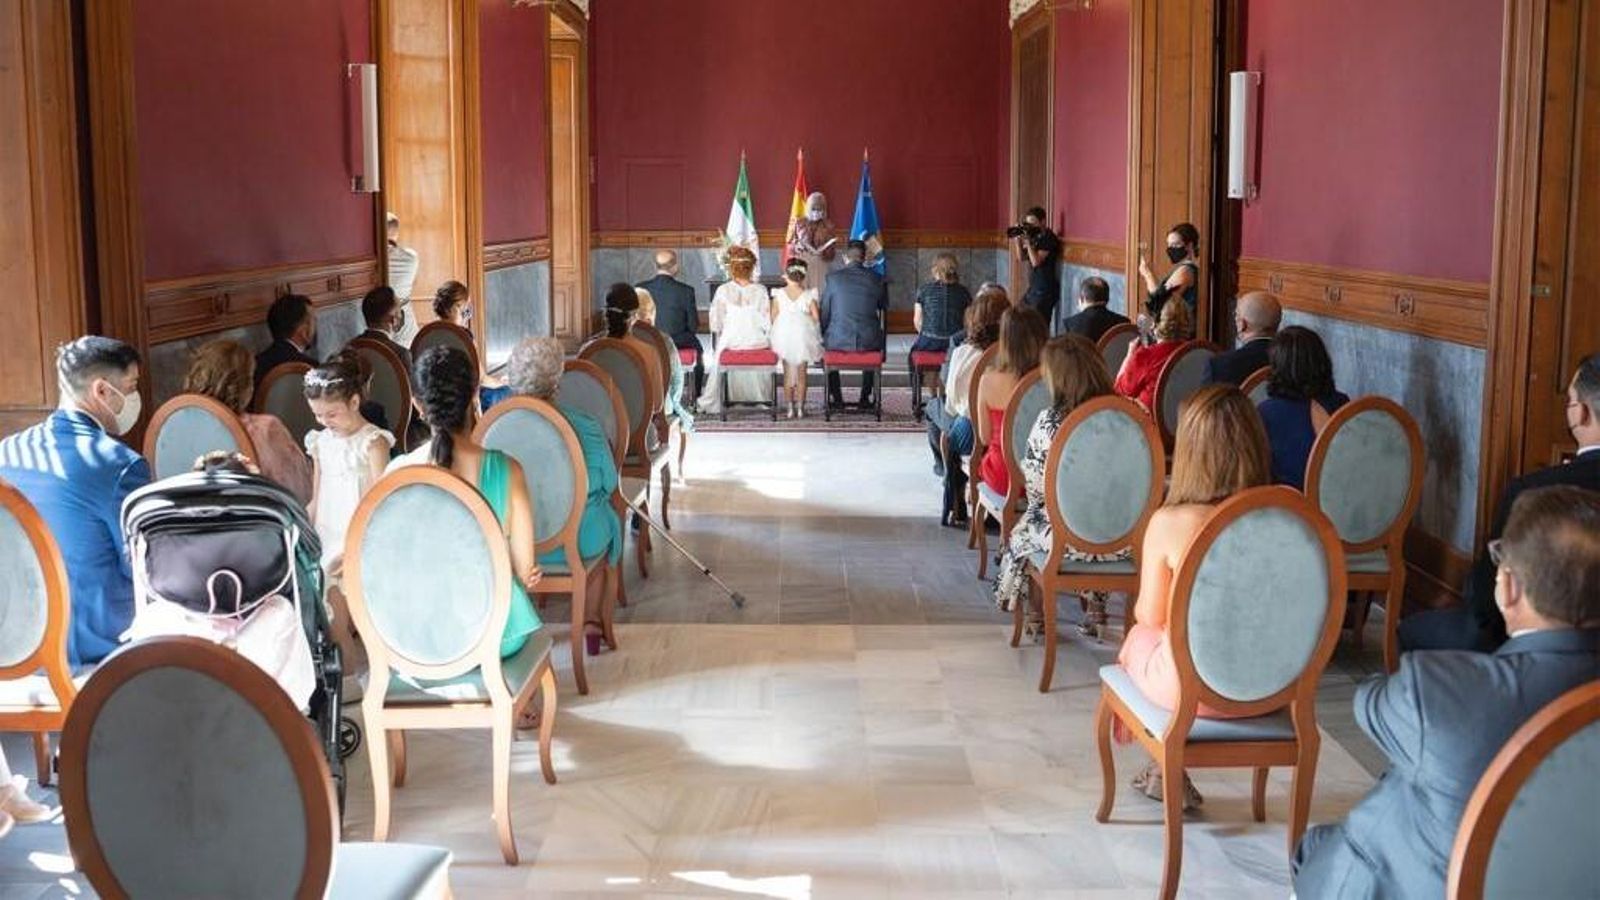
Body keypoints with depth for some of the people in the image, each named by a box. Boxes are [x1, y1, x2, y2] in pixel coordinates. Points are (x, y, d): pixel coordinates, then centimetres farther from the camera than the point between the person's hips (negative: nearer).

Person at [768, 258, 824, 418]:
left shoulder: (779, 294, -4)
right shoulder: (808, 295, -6)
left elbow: (773, 317, -2)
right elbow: (816, 317, -8)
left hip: (784, 336, 1)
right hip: (803, 337, -1)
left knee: (787, 374, 11)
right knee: (801, 375, 10)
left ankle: (790, 408, 9)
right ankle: (800, 408, 9)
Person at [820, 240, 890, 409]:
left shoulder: (833, 278, -4)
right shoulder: (876, 279, 0)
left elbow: (824, 313, 2)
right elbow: (884, 307, 15)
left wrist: (823, 335, 18)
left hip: (838, 341, -1)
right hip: (869, 342, 1)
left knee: (825, 345, 33)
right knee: (877, 345, 36)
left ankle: (837, 398, 29)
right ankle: (865, 398, 31)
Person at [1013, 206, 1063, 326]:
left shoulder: (1048, 238, -12)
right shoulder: (1035, 237, 10)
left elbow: (1036, 262, -20)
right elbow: (1022, 259, 12)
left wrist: (1028, 242, -19)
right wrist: (1018, 242, -1)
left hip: (1045, 290, -9)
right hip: (1033, 288, 9)